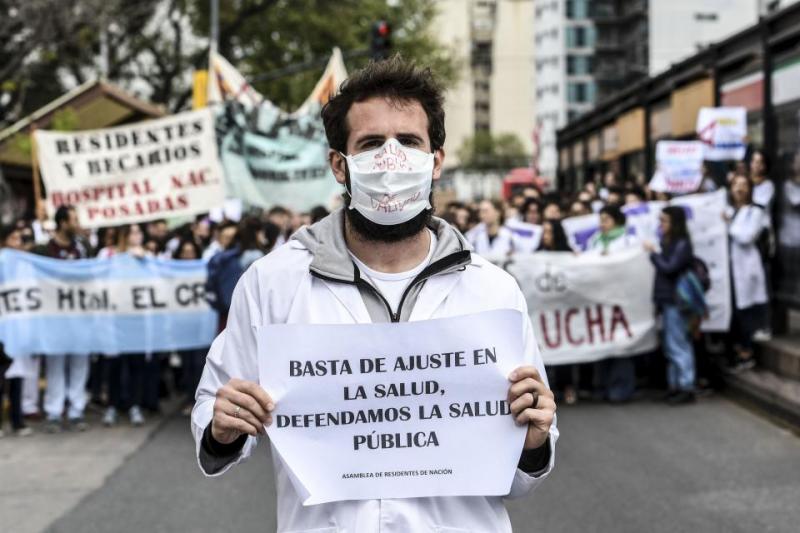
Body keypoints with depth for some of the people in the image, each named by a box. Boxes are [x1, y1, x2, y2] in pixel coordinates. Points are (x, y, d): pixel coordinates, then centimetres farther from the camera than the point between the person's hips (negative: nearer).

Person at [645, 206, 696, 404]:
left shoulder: (682, 244, -12)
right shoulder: (668, 242, 15)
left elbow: (669, 268, -18)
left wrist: (653, 253, -9)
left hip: (676, 301, -9)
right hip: (666, 299, 9)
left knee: (678, 345, -6)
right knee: (670, 345, 12)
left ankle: (686, 388, -3)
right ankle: (674, 385, 18)